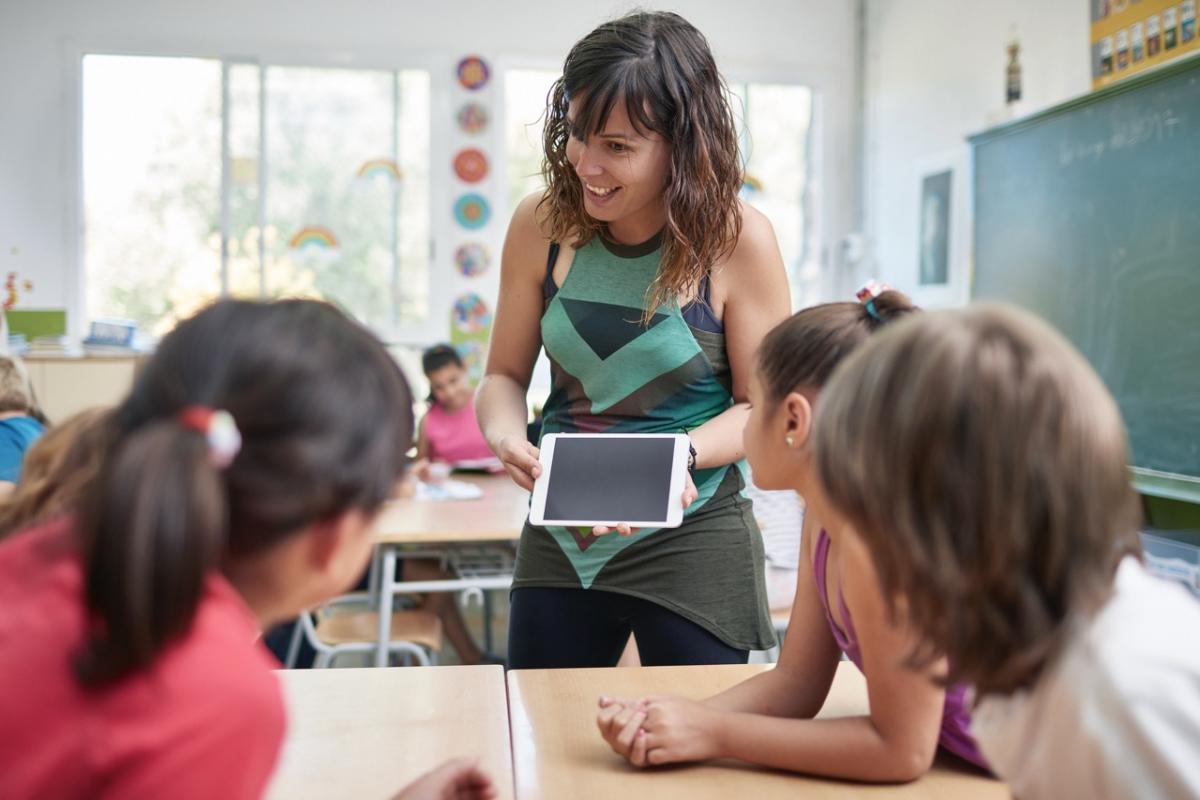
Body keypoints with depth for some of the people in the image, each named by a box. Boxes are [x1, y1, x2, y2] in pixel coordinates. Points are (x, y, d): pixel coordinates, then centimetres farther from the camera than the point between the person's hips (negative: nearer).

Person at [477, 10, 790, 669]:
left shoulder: (737, 239, -14)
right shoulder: (542, 225, -5)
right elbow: (505, 374, 5)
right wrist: (504, 431, -17)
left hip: (693, 545, -3)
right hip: (558, 538, 3)